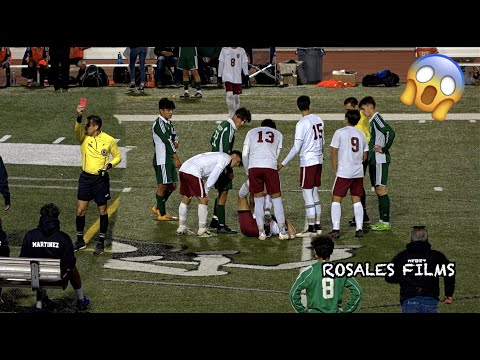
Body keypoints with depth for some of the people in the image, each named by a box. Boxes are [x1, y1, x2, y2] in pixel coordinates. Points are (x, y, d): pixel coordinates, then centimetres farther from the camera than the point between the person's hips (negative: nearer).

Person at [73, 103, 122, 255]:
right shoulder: (84, 137, -3)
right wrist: (79, 116, -44)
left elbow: (118, 156, 5)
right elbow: (77, 130, -26)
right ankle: (80, 241, 16)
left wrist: (109, 165, -15)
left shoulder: (109, 140, -6)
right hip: (85, 177, 2)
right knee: (80, 210, 2)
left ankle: (101, 242, 15)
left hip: (101, 179, -2)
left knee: (102, 210, 5)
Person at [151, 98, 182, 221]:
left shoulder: (169, 123, 14)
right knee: (162, 186, -3)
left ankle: (158, 208, 28)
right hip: (162, 159, -9)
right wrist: (177, 158, -22)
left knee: (172, 185, 14)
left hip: (169, 159, 9)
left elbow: (174, 136, 19)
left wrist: (175, 142, -7)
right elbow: (167, 141, -20)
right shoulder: (159, 123, -15)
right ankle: (161, 214, 5)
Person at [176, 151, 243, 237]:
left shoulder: (219, 156, 30)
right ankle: (202, 230, 0)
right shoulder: (226, 158, 2)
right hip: (193, 172, -10)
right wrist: (206, 190, -6)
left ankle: (182, 228, 23)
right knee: (203, 200, -2)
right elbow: (214, 174, -8)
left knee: (185, 200, 17)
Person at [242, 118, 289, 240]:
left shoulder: (252, 132, 22)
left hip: (254, 166, 0)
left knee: (258, 199, 7)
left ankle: (261, 232, 7)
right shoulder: (278, 134, 24)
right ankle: (282, 231, 6)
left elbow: (244, 155, 15)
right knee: (276, 198, 8)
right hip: (270, 167, 0)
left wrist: (247, 171, 25)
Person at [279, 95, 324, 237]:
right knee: (314, 193, 15)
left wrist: (283, 163, -10)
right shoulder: (318, 120, 7)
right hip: (319, 160, 7)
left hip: (308, 162, -7)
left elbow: (296, 148, -16)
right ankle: (317, 226, 17)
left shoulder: (301, 124, -15)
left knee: (307, 194, -3)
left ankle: (311, 228, -4)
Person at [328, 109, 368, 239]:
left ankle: (336, 229, -6)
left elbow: (334, 152, -6)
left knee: (336, 199, 2)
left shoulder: (340, 132, -6)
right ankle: (359, 228, 6)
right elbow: (364, 156, 13)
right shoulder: (361, 134, 9)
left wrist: (335, 169, 3)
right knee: (356, 200, 12)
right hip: (358, 172, 5)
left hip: (344, 172, -5)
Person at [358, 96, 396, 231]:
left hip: (380, 160, -10)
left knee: (381, 189, -9)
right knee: (378, 190, 11)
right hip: (374, 161, 10)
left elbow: (391, 133, -26)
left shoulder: (377, 119, -14)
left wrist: (384, 149, -18)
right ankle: (382, 220, 14)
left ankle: (386, 222, -9)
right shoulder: (372, 120, 16)